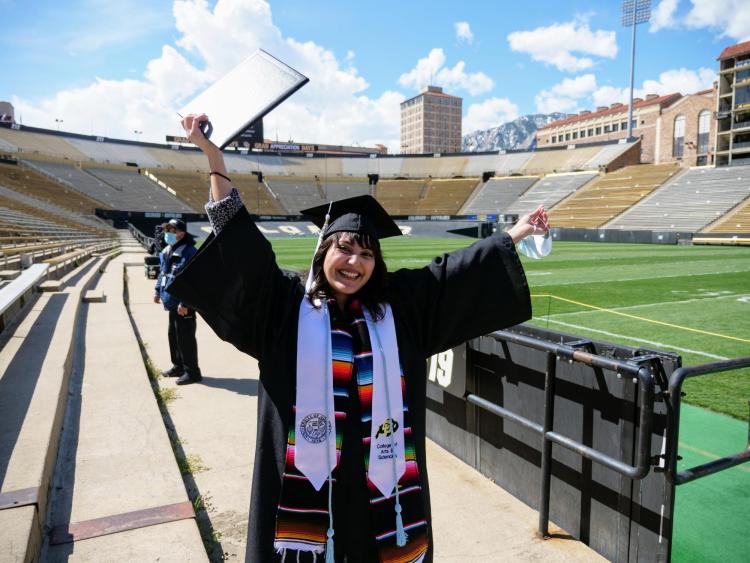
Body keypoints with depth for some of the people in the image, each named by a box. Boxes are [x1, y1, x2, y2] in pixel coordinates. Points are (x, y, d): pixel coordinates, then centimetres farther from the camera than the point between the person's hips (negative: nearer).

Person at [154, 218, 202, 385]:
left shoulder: (189, 252, -18)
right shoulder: (166, 252, 12)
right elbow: (162, 273, 25)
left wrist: (184, 303, -25)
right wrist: (158, 291, 16)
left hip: (183, 304, -10)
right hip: (172, 302, 10)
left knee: (185, 337, -3)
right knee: (173, 335, 19)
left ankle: (192, 372, 7)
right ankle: (178, 366, 34)